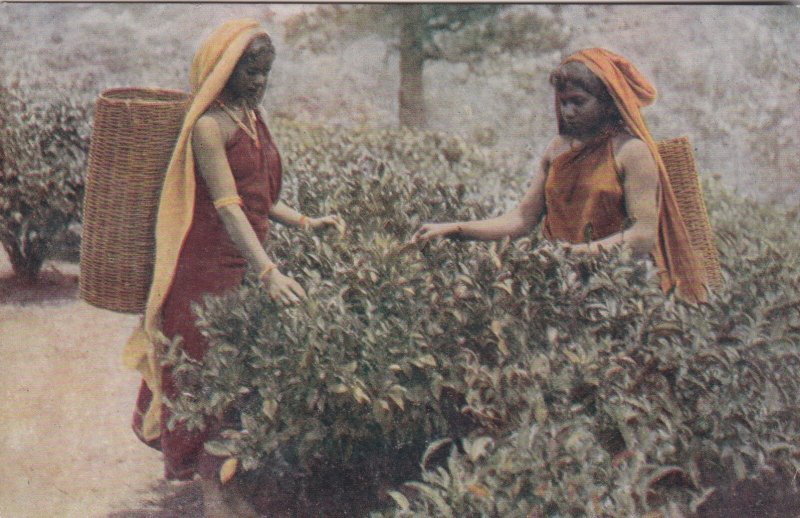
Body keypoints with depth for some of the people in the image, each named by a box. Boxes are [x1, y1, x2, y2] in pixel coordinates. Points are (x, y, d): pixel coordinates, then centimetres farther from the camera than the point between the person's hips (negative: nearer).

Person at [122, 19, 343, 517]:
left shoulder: (252, 116, 10)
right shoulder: (210, 125, -17)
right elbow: (227, 206, -25)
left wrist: (305, 221, 5)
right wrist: (268, 271, -33)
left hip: (244, 260, 8)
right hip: (207, 265, -8)